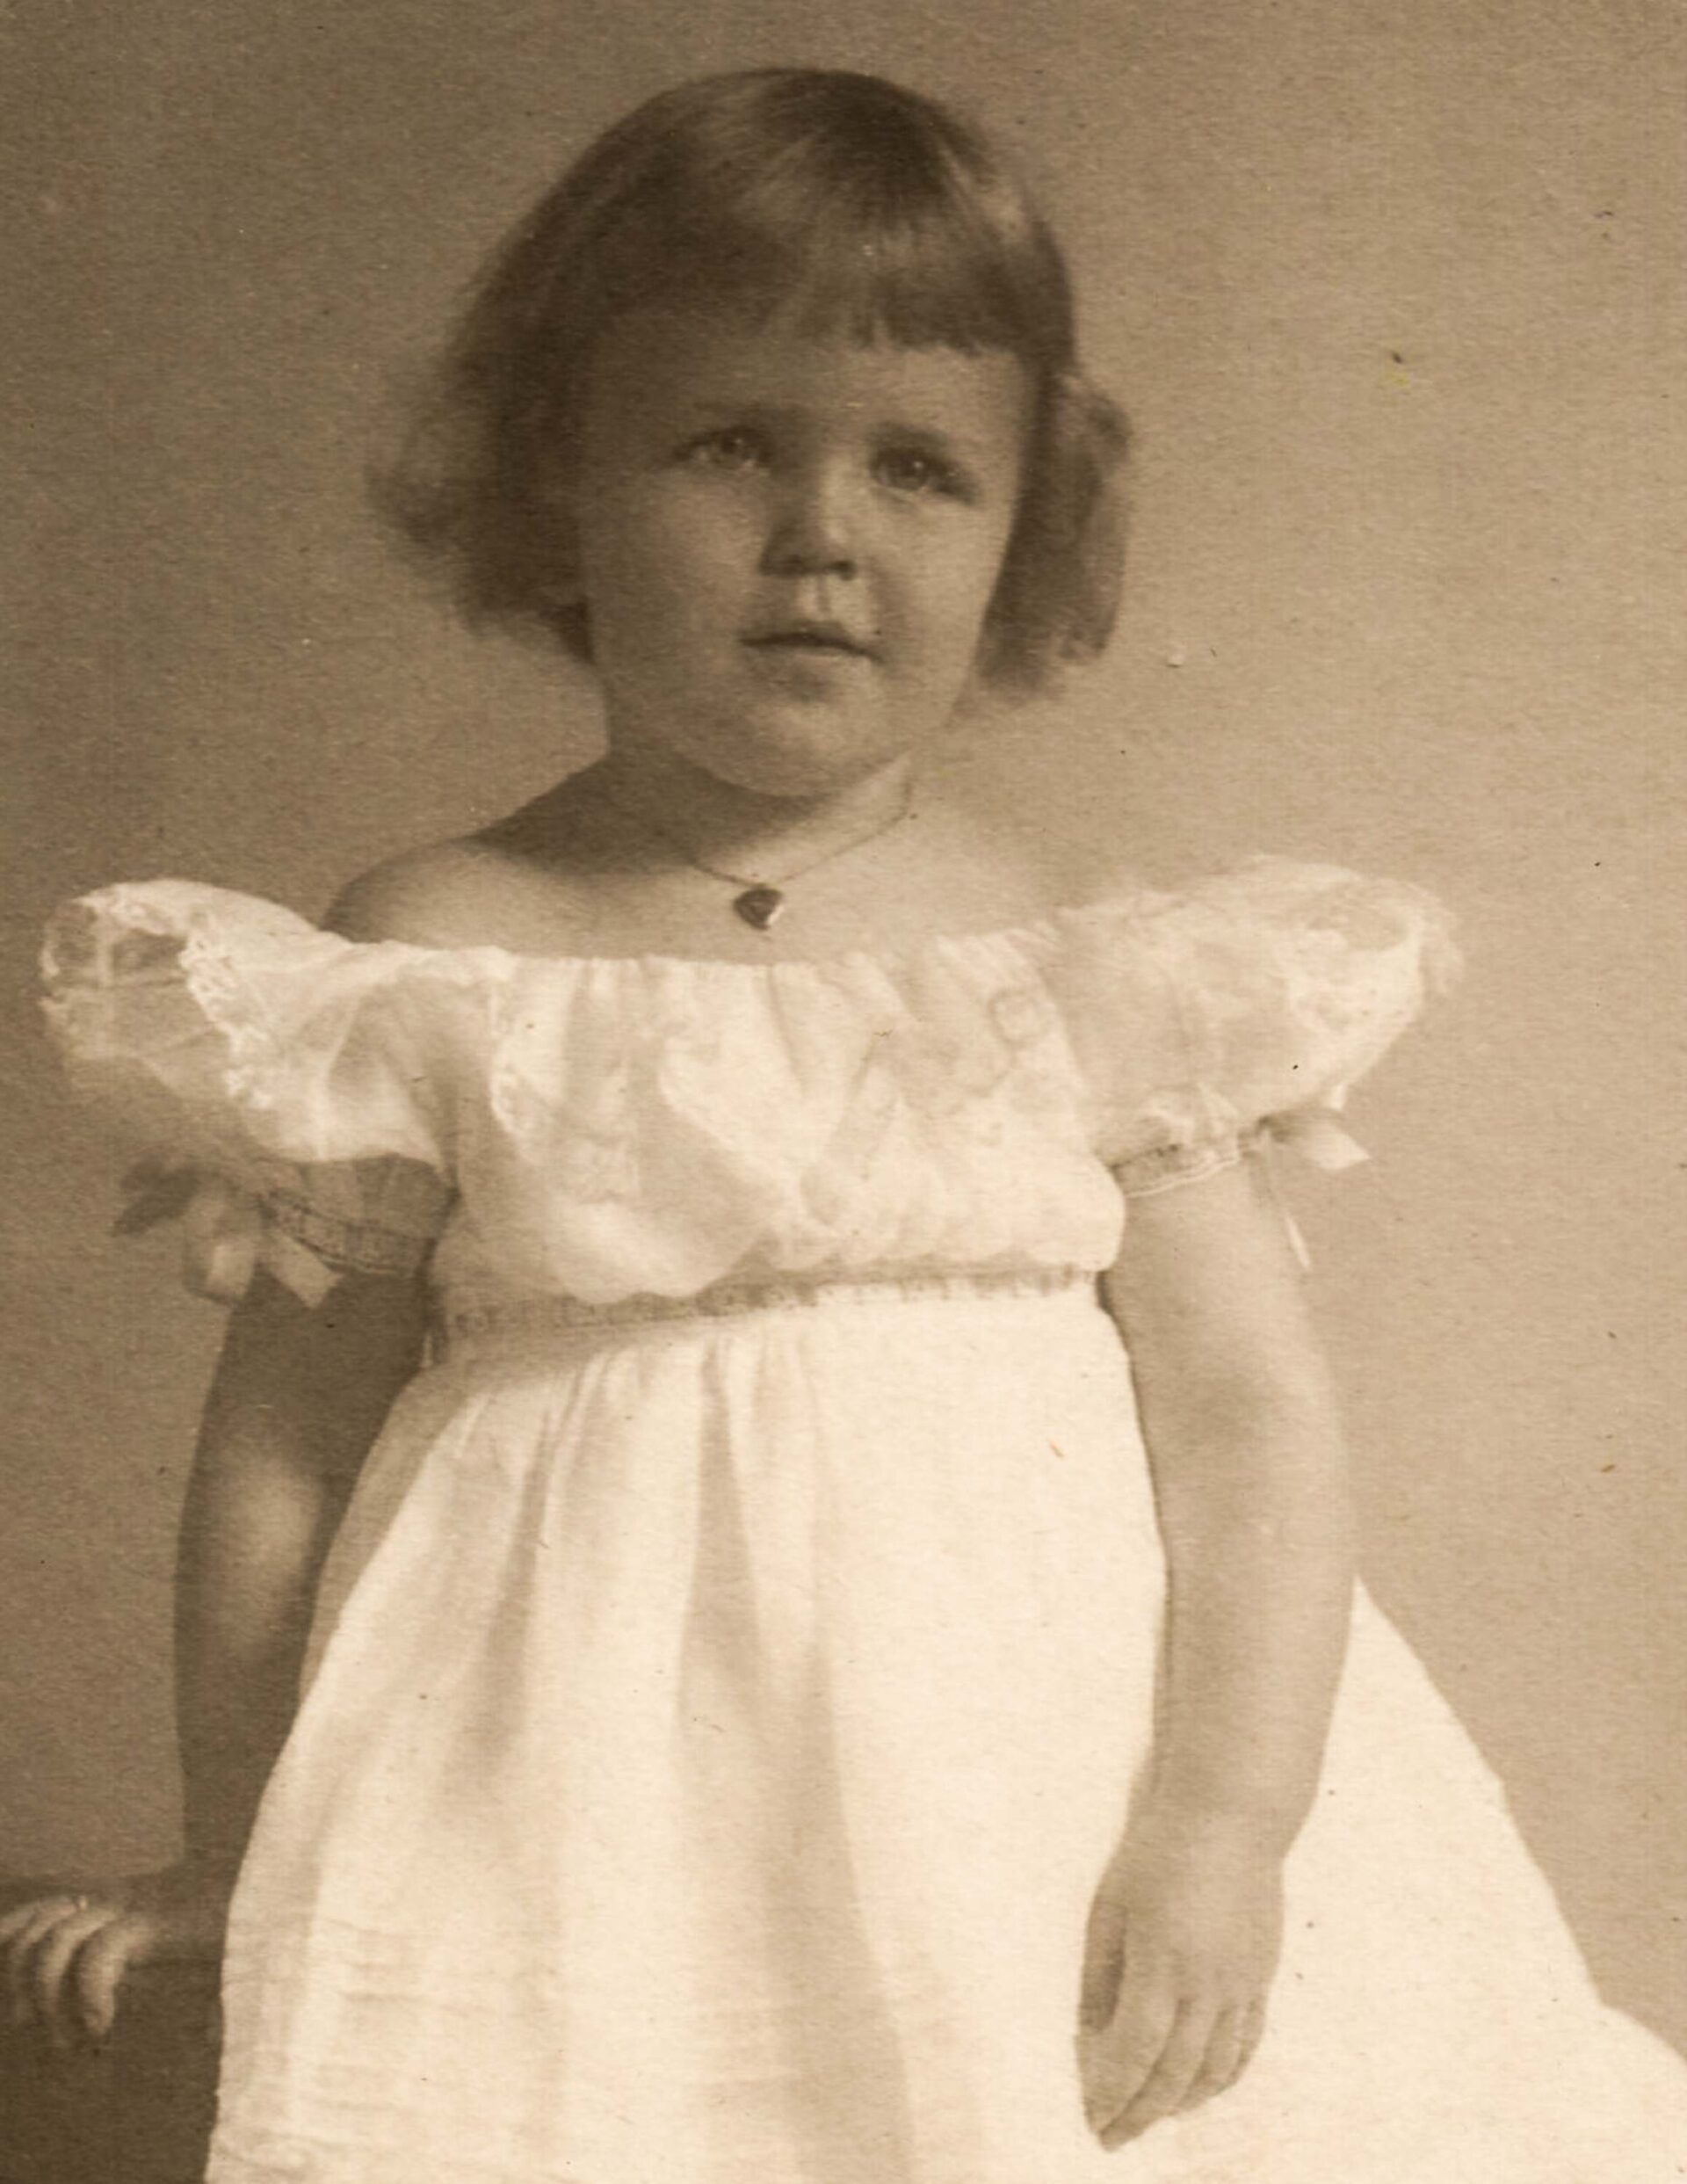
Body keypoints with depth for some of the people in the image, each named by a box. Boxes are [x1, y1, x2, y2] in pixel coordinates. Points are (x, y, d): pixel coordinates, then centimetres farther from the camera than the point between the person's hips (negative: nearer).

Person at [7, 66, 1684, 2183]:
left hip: (1054, 1834, 2)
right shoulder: (431, 964, -2)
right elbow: (292, 1434, 3)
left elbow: (1250, 1409, -1)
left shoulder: (1078, 976, 1)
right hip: (588, 1866, -1)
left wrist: (1225, 1822, -13)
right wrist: (232, 1865, 7)